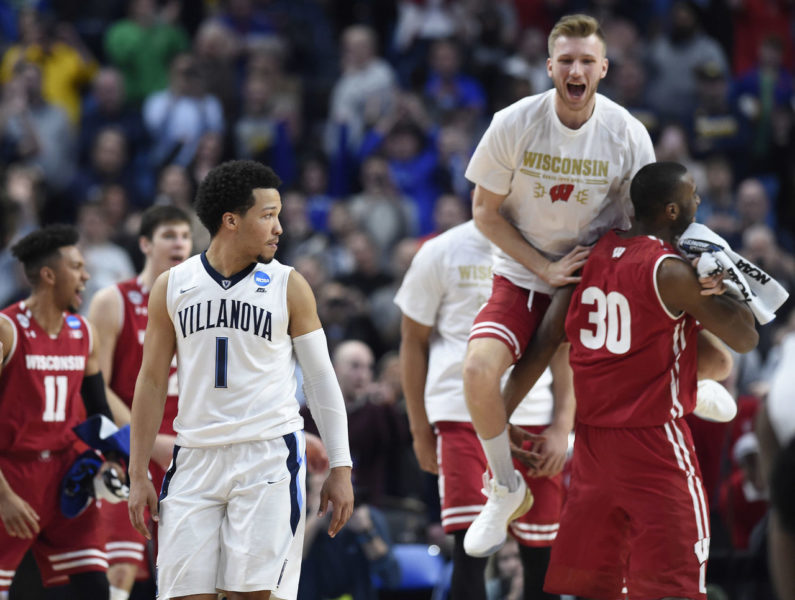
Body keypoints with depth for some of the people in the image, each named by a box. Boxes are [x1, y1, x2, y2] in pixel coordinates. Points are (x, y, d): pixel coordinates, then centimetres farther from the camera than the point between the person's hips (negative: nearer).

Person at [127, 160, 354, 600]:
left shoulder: (288, 287, 2)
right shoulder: (172, 287, 5)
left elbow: (320, 378, 5)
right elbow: (152, 381, 10)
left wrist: (340, 468, 0)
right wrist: (138, 474, 7)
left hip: (269, 457, -2)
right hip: (196, 459, 2)